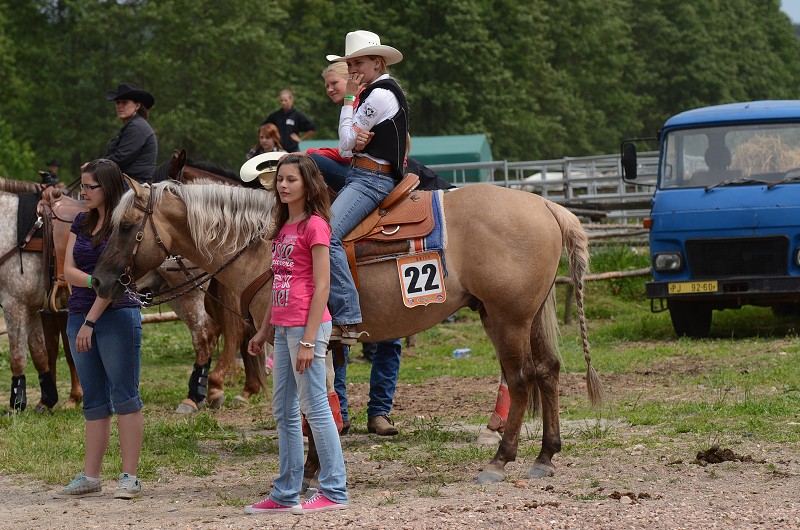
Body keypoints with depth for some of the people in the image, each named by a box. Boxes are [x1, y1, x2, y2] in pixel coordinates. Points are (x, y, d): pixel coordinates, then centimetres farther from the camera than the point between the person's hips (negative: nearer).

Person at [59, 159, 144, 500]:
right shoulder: (81, 222, 13)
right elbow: (68, 271, 5)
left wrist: (91, 321, -15)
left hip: (117, 315, -7)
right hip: (80, 315, 7)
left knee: (124, 396, -6)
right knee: (94, 401, 9)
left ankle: (130, 477, -6)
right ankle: (90, 477, 10)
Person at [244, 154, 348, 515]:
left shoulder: (314, 225, -10)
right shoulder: (283, 228, 16)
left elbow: (321, 286, -15)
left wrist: (308, 340, -19)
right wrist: (264, 330, 19)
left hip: (306, 327, -9)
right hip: (283, 328, 9)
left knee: (314, 407, -6)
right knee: (283, 412, 12)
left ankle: (335, 491, -1)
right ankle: (285, 494, 18)